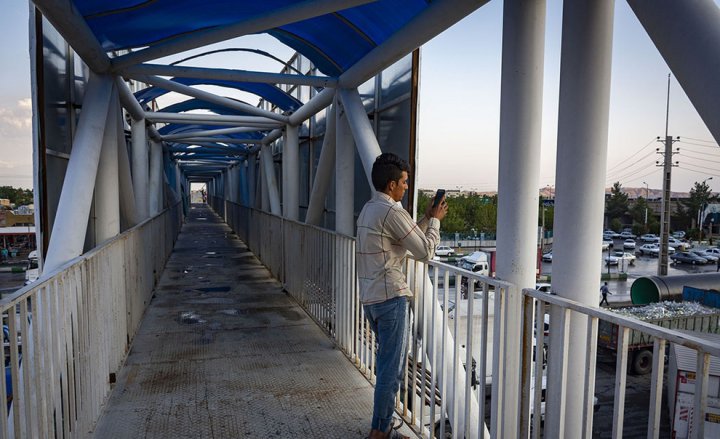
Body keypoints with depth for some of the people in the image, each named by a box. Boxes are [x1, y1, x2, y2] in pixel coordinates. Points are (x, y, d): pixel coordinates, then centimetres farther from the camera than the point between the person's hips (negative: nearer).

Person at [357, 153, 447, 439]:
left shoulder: (368, 209, 14)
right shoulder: (392, 212, -16)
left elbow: (409, 238, 20)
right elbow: (425, 251, -12)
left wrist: (426, 218, 15)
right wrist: (435, 220, 1)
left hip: (369, 297, 10)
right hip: (391, 297, -10)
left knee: (386, 361, 20)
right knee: (392, 366, 1)